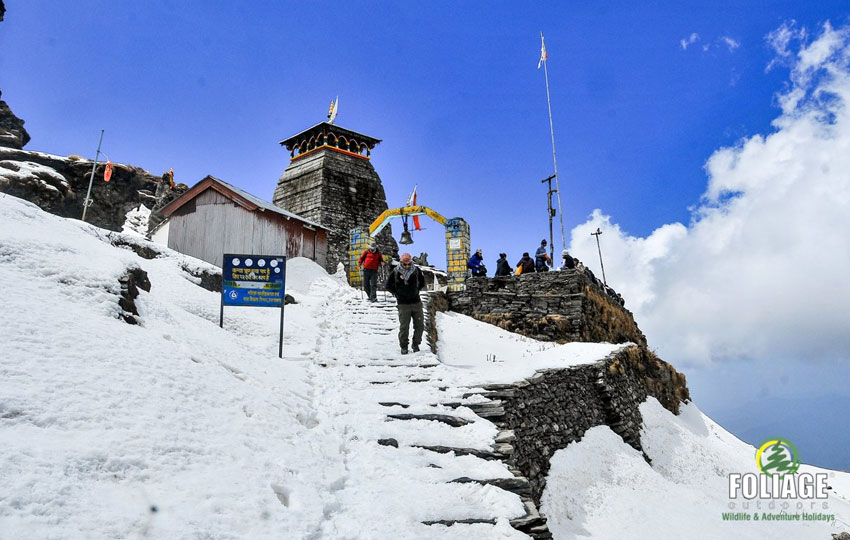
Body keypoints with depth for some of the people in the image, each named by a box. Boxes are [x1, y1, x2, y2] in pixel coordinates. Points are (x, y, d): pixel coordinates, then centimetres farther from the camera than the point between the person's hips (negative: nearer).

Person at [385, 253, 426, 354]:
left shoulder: (416, 270, 0)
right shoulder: (395, 272, -6)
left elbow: (422, 282, 19)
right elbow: (388, 285, 7)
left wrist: (416, 291, 11)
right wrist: (397, 294, 2)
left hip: (416, 302, 3)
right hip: (403, 304, -3)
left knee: (419, 325, 5)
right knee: (404, 327, -3)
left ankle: (416, 344, 21)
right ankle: (404, 346, 12)